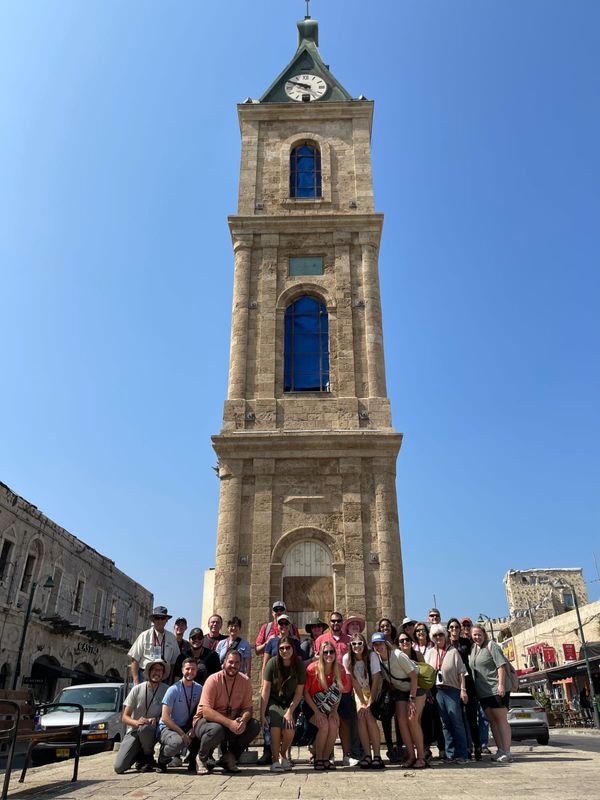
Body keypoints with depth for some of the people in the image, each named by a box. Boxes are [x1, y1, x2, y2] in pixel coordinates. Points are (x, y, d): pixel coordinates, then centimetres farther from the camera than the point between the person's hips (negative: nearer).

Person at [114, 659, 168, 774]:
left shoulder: (165, 690, -3)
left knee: (145, 728, -37)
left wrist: (155, 719, -21)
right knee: (119, 767, -16)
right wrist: (136, 722, -22)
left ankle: (148, 758, -7)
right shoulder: (137, 689, -1)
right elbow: (125, 717, -1)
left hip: (152, 730, -1)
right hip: (133, 731, 1)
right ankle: (139, 755, 17)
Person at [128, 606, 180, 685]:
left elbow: (173, 663, 11)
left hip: (163, 678, 2)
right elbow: (134, 660, 1)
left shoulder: (171, 638, 8)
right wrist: (136, 682, -7)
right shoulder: (144, 635, 2)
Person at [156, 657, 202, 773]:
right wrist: (182, 734, -21)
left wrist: (194, 729, -17)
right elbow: (165, 717, -17)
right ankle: (162, 760, -3)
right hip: (167, 728, -5)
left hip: (186, 727, 5)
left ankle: (193, 761, 3)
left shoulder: (199, 689, 1)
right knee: (178, 742, -36)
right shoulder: (174, 690, -14)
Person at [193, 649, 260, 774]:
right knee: (217, 729, -37)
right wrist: (229, 723, -36)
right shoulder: (213, 680, -19)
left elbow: (247, 708, -5)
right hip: (206, 720, -4)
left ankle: (229, 758, 3)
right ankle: (202, 758, -4)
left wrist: (243, 720, -30)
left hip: (231, 722, 5)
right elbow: (206, 711, -26)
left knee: (254, 725, -17)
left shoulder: (245, 681, -5)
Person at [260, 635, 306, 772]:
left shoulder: (300, 665, -11)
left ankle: (283, 755, 14)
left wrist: (290, 712, -15)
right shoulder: (273, 663, -16)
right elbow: (265, 690, -14)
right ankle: (275, 760, -8)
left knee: (289, 731, -18)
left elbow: (299, 692, -6)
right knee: (275, 726, -27)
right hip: (273, 702, -1)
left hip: (290, 703, 1)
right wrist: (262, 715, -17)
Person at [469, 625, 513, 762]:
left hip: (497, 689, -7)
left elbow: (501, 665, -13)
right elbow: (472, 670, 21)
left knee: (501, 720, -5)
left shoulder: (491, 645, -6)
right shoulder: (472, 649, 12)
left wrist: (501, 684, -20)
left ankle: (506, 752, -2)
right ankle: (500, 750, 15)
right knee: (492, 721, 9)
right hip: (483, 692, 7)